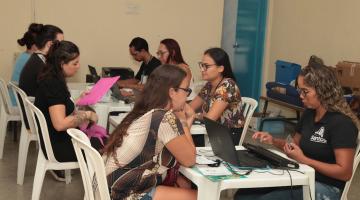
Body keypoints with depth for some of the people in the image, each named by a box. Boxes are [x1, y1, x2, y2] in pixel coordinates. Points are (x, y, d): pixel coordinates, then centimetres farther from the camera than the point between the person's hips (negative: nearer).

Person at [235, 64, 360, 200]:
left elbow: (345, 172, -19)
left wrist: (303, 160, -20)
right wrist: (273, 141, 5)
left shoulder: (342, 123, -16)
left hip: (325, 188, -7)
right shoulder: (309, 113, 8)